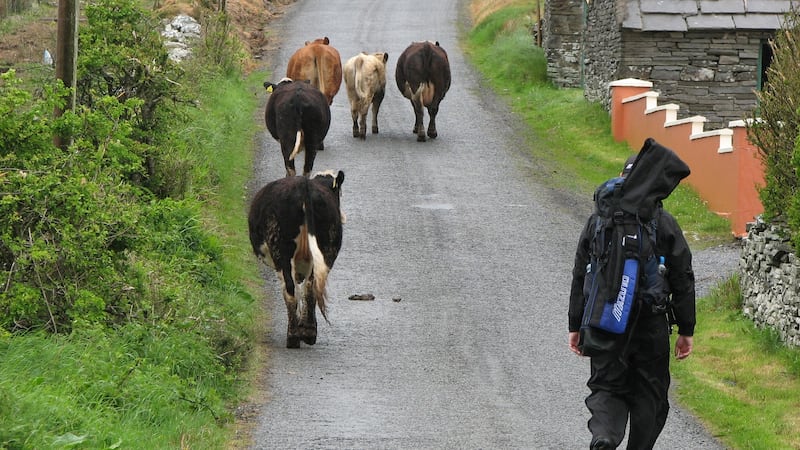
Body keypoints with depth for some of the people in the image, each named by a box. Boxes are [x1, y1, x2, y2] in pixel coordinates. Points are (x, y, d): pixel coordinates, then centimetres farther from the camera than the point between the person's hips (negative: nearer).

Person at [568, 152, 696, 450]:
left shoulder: (598, 220, 2)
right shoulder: (665, 224, -2)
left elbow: (580, 278, 4)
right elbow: (683, 282, -1)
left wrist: (576, 326, 11)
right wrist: (686, 330, 5)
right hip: (652, 326, -1)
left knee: (606, 388, 8)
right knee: (649, 395, 11)